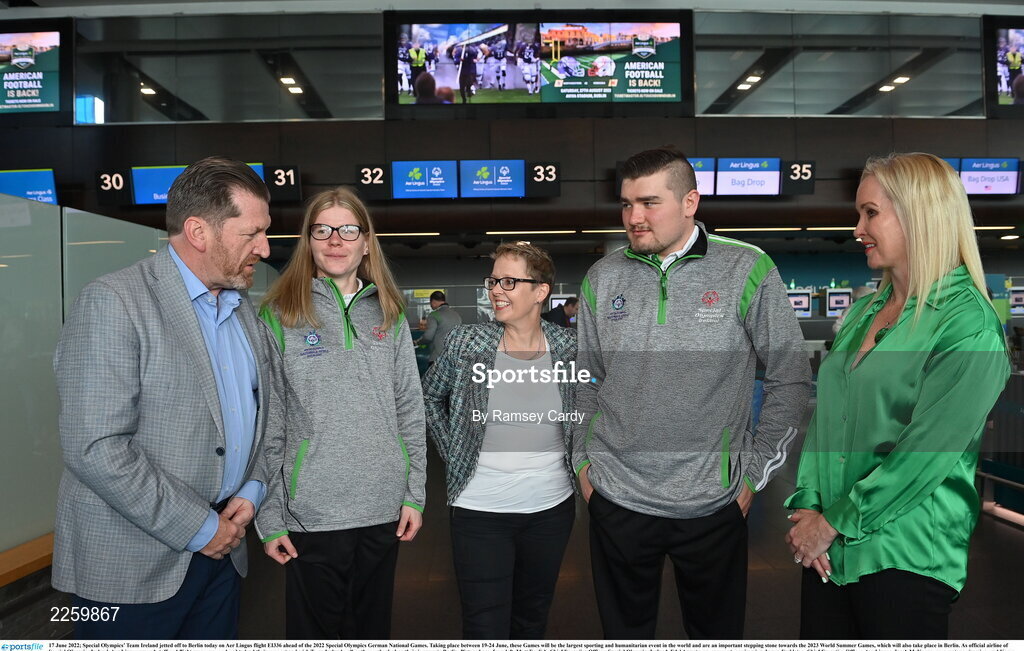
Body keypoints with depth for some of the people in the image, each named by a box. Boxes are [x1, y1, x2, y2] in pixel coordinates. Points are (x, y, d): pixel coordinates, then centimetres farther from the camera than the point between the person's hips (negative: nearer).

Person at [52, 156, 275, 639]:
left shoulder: (243, 311, 8)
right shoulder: (112, 303, -15)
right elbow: (94, 448, -20)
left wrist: (252, 490, -1)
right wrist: (197, 527, -16)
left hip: (222, 547, 6)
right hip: (131, 565, -6)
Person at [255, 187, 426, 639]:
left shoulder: (389, 316, 6)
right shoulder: (279, 317, -3)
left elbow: (409, 411, 7)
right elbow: (266, 425, -4)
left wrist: (415, 494, 3)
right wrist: (269, 517, -6)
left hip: (385, 510, 3)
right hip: (312, 515, -3)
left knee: (373, 627, 18)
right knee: (317, 631, 11)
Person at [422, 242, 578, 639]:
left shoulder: (569, 347, -5)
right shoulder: (466, 343, -8)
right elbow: (429, 396, 8)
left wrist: (577, 457, 4)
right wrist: (452, 453, 2)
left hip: (551, 506, 2)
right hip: (480, 508, -2)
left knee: (532, 621, 21)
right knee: (486, 629, 3)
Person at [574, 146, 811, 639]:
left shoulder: (747, 270, -8)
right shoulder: (603, 276, 1)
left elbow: (790, 380, -2)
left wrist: (754, 474, -3)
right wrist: (583, 461, 8)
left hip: (713, 503, -2)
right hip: (616, 498, 3)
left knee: (717, 632, 18)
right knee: (624, 632, 19)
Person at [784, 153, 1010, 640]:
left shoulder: (969, 323, -12)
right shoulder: (862, 312, 10)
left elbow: (925, 452, -18)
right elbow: (825, 415, 8)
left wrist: (833, 522, -13)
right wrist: (808, 507, -4)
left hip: (907, 559, -6)